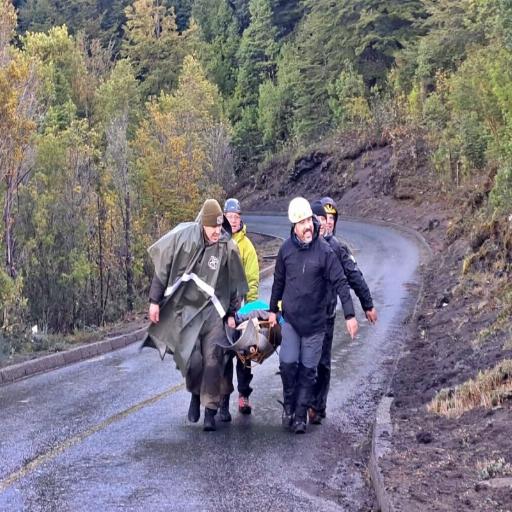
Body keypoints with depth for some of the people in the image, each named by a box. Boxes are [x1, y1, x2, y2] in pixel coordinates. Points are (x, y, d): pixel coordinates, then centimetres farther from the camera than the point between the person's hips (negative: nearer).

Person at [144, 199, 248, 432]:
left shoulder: (228, 247, -6)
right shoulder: (182, 236, -8)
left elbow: (234, 283, 5)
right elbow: (162, 268, 0)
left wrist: (231, 313, 6)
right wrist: (155, 301, -1)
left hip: (213, 311, 0)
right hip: (183, 308, 0)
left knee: (213, 360, -7)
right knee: (190, 359, -5)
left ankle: (210, 410, 4)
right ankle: (195, 394, 25)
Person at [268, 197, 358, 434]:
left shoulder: (324, 251, -11)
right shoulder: (286, 249, -1)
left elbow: (340, 283, -12)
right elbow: (279, 281, 12)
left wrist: (350, 315, -18)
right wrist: (273, 309, 17)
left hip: (315, 322, -2)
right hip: (290, 319, 2)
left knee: (308, 370, 4)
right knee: (288, 363, -9)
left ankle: (300, 415, 14)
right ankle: (288, 405, 13)